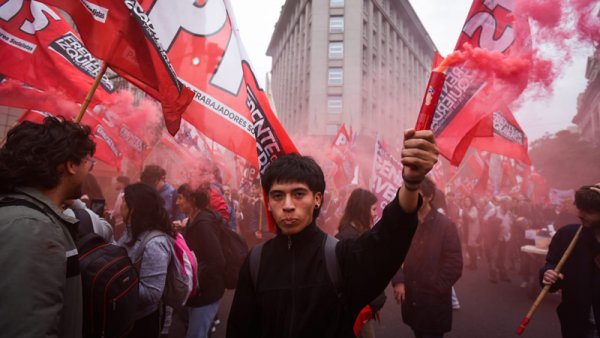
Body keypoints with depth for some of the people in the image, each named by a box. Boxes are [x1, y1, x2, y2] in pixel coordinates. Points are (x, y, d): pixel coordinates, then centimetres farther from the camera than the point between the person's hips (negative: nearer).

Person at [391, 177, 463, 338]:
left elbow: (454, 265, -8)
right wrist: (398, 281, -9)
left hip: (435, 300, -4)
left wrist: (437, 288, -9)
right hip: (411, 298, 4)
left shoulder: (446, 225, -8)